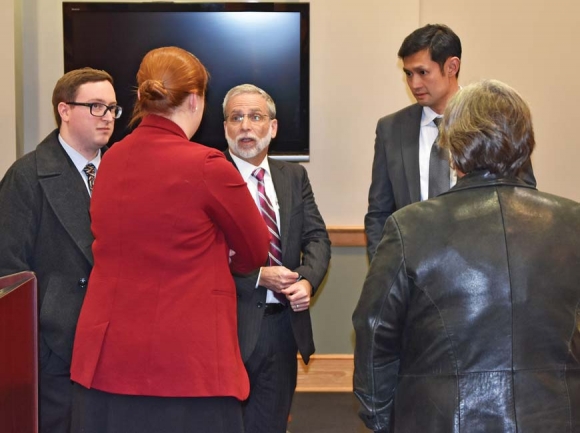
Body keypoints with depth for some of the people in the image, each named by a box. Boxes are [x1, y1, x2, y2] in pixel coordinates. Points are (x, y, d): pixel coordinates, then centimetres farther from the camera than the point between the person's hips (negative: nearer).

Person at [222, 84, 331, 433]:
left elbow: (317, 237, 3)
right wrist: (258, 277, -20)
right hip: (232, 324, -5)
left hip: (284, 323, 5)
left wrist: (307, 281, -15)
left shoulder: (294, 176, 9)